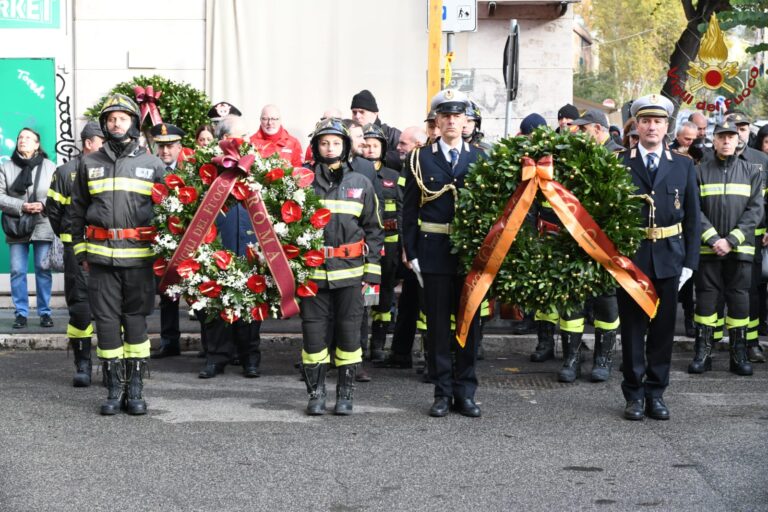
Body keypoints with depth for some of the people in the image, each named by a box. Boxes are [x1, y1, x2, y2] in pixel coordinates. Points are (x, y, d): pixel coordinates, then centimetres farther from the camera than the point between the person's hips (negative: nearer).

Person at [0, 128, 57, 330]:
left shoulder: (50, 167, 4)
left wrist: (44, 205, -16)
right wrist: (21, 206, -16)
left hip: (43, 227, 0)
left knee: (43, 270, 4)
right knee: (17, 271, 0)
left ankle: (45, 312, 12)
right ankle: (20, 313, 8)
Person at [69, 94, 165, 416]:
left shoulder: (152, 165, 6)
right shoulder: (90, 164, 10)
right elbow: (77, 210, 15)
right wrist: (81, 251, 9)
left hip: (138, 257, -1)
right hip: (101, 256, 1)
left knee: (136, 321, 3)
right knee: (107, 321, 1)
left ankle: (135, 389, 11)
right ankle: (114, 389, 9)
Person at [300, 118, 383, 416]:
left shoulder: (361, 184, 7)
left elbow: (373, 229, 9)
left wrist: (371, 271, 3)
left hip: (349, 270, 1)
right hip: (312, 270, -1)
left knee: (349, 330, 3)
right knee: (314, 330, 2)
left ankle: (345, 393, 13)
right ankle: (316, 393, 13)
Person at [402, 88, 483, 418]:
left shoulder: (479, 159, 7)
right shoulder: (420, 159, 3)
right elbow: (410, 210, 3)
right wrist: (411, 253, -3)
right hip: (435, 252, -1)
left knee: (468, 322, 5)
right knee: (438, 323, 3)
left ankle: (465, 392, 13)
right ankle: (442, 392, 10)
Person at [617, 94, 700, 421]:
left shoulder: (683, 166, 7)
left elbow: (693, 218, 8)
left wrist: (690, 262, 1)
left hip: (669, 258, 2)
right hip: (630, 256, -2)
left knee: (663, 328, 7)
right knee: (632, 328, 5)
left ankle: (656, 393, 17)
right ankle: (634, 394, 14)